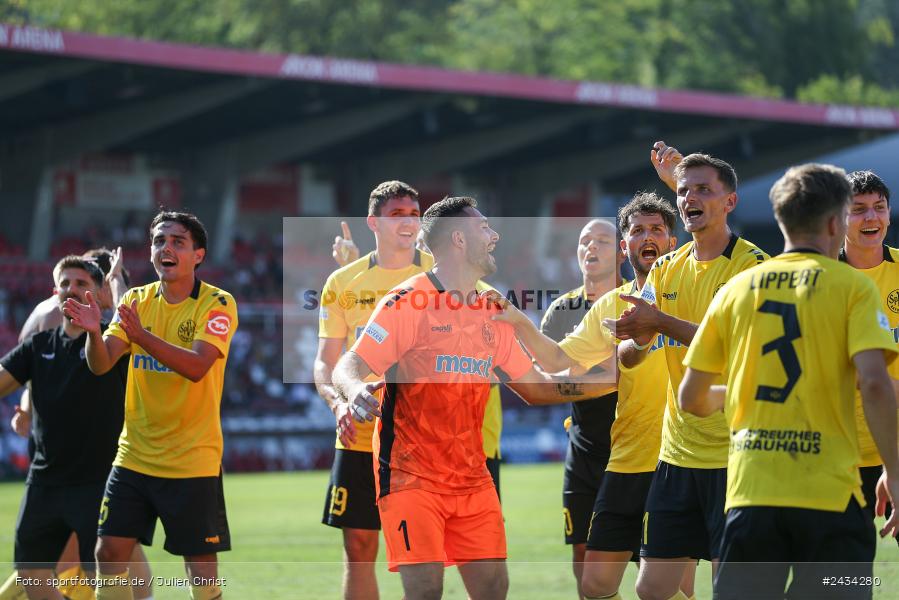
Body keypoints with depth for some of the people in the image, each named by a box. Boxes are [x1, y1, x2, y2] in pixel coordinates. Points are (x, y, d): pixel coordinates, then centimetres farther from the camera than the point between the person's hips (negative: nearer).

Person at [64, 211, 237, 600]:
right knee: (109, 553, 0)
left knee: (200, 563, -2)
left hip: (192, 461, -4)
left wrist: (142, 336, -37)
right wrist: (93, 332, -27)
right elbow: (101, 364, -4)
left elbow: (197, 366, -24)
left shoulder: (217, 303, -9)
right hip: (134, 456, 4)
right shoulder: (137, 300, 5)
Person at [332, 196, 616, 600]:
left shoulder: (491, 313, 12)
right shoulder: (407, 302, -9)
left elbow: (536, 388, 19)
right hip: (411, 475, -6)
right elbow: (351, 365, -14)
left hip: (472, 479, 6)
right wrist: (355, 390, -38)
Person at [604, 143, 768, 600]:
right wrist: (639, 339, -13)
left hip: (734, 454, -6)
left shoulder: (752, 265, -8)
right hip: (677, 454, 6)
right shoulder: (667, 269, 12)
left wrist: (662, 323, -26)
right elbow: (628, 358, 10)